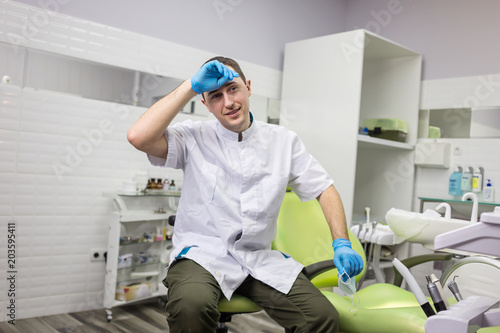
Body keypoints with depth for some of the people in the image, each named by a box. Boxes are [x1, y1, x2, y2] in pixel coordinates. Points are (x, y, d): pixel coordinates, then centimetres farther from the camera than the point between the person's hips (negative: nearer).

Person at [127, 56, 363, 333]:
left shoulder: (284, 141, 7)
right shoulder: (194, 138, -1)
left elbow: (324, 189, 10)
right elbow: (138, 137, -19)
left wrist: (341, 244, -3)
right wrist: (191, 86, -15)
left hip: (259, 259, 3)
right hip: (203, 254, -2)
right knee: (191, 305, -35)